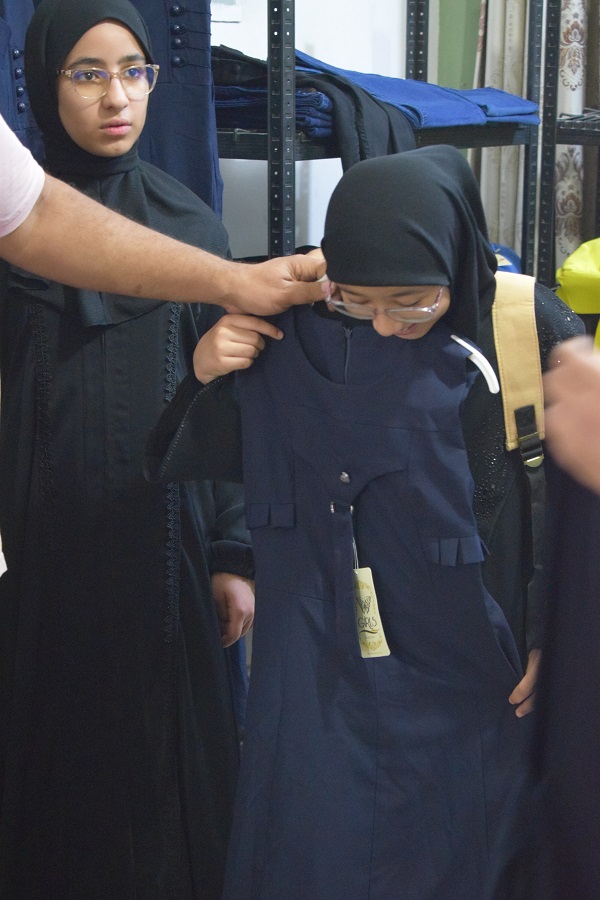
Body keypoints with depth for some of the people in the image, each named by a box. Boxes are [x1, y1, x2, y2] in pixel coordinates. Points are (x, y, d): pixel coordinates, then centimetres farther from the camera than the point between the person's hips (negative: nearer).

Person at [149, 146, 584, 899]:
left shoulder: (530, 334, -13)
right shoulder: (294, 333, -7)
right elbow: (213, 456, 4)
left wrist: (551, 637, -5)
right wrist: (207, 376, -15)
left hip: (469, 679, -1)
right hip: (321, 663, 1)